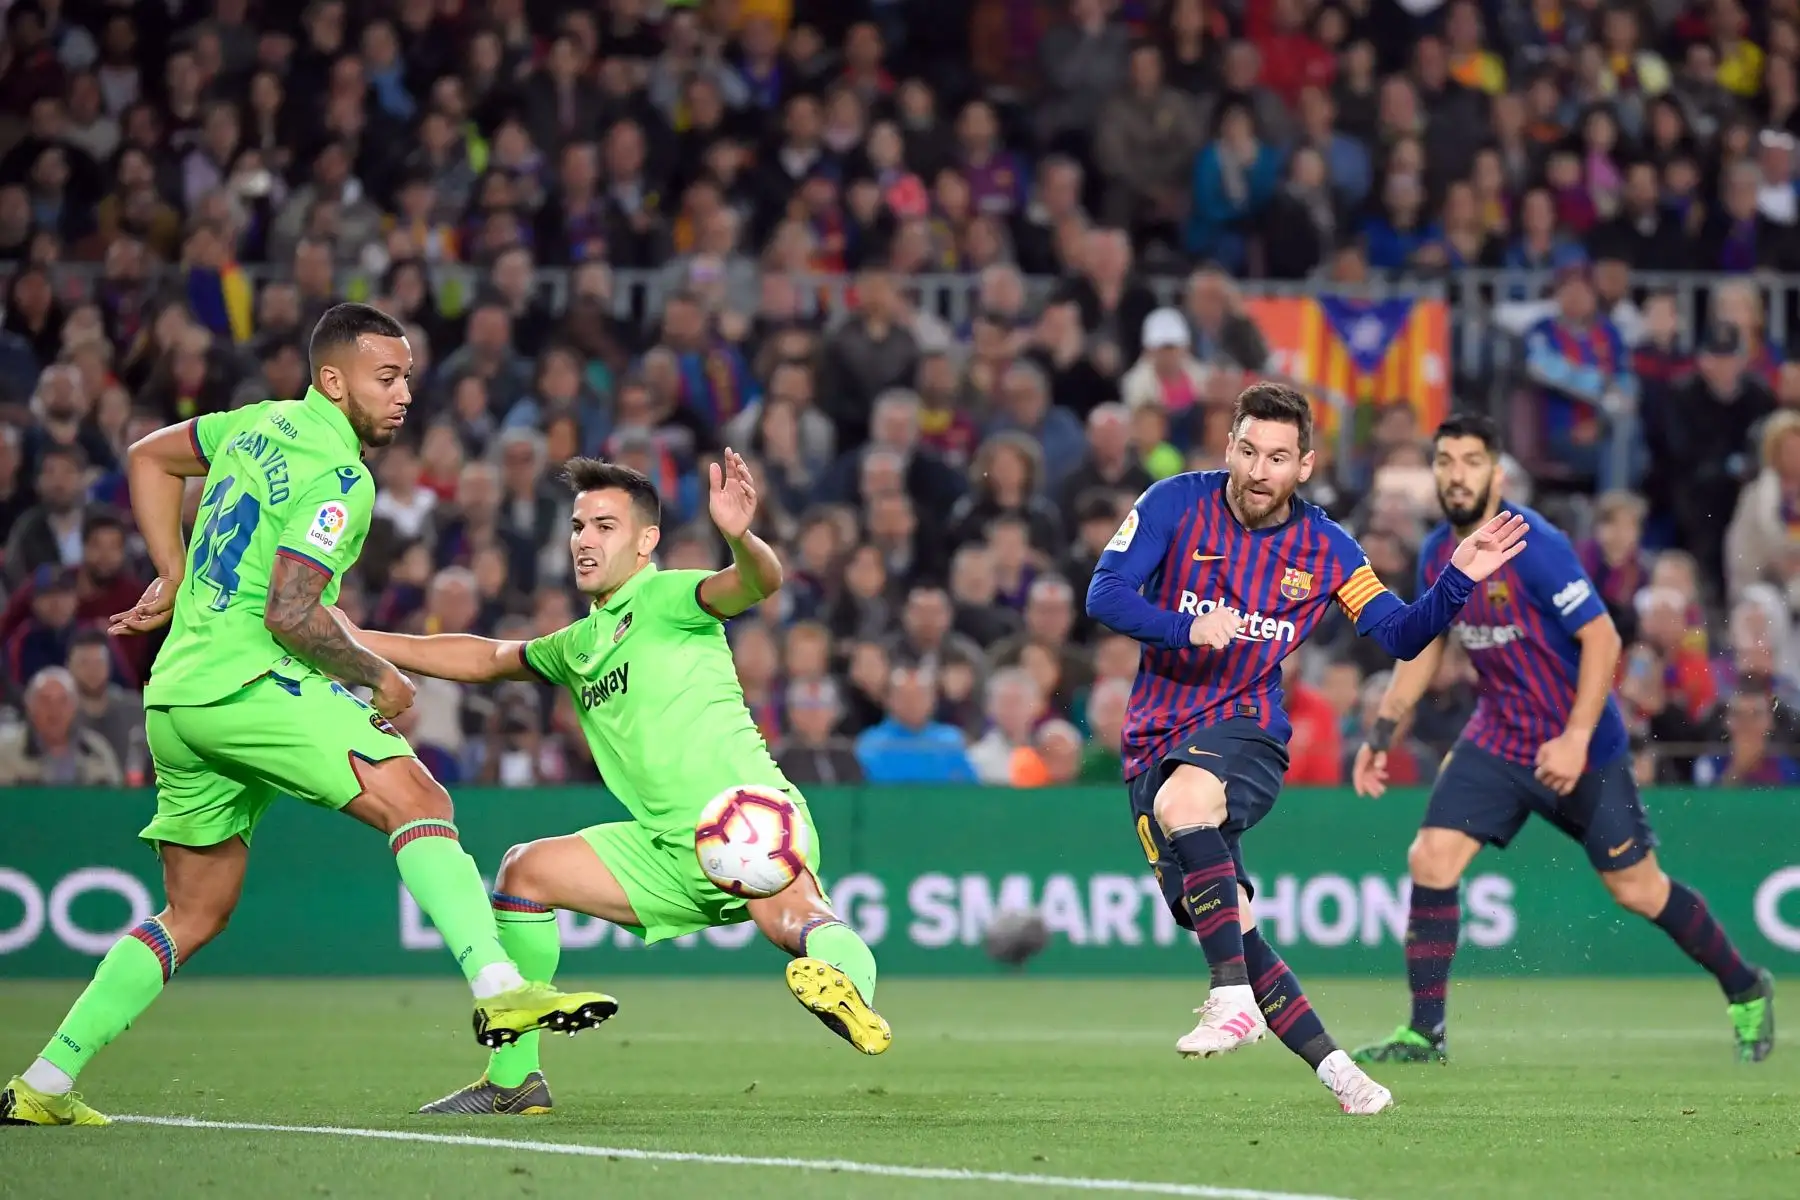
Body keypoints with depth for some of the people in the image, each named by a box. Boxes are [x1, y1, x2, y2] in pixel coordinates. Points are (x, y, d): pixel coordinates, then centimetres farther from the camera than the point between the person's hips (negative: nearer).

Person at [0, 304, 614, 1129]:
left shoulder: (265, 426, 16)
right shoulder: (338, 477, -11)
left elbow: (149, 458, 31)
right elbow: (290, 614, -19)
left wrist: (174, 578, 28)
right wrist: (377, 676, -4)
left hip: (176, 697, 9)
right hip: (247, 682, -9)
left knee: (196, 914, 16)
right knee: (418, 800, -19)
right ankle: (498, 989, -37)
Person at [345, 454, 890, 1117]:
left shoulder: (664, 599, -4)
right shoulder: (581, 644, 20)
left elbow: (757, 583, -24)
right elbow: (489, 658, 37)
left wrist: (740, 536, -49)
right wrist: (361, 641, 35)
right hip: (668, 849, 8)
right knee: (526, 870, 2)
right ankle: (513, 1078, 9)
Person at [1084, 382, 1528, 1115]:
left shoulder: (1324, 549, 2)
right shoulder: (1177, 504, -2)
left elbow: (1401, 636, 8)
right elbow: (1104, 595, -9)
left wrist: (1459, 581, -9)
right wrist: (1188, 629, -24)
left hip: (1246, 731, -2)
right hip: (1156, 742, 2)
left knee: (1181, 799, -37)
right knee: (1220, 922, -7)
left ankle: (1235, 999, -36)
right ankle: (1332, 1066, 4)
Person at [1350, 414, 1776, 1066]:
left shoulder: (1533, 545, -21)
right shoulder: (1436, 555, 0)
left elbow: (1602, 638, -21)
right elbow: (1426, 644, 16)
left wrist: (1576, 739, -27)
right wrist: (1382, 732, 11)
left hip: (1580, 748, -6)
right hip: (1497, 738, 6)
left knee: (1637, 889, 2)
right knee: (1431, 860, -9)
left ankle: (1747, 991, 24)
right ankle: (1424, 1033, -1)